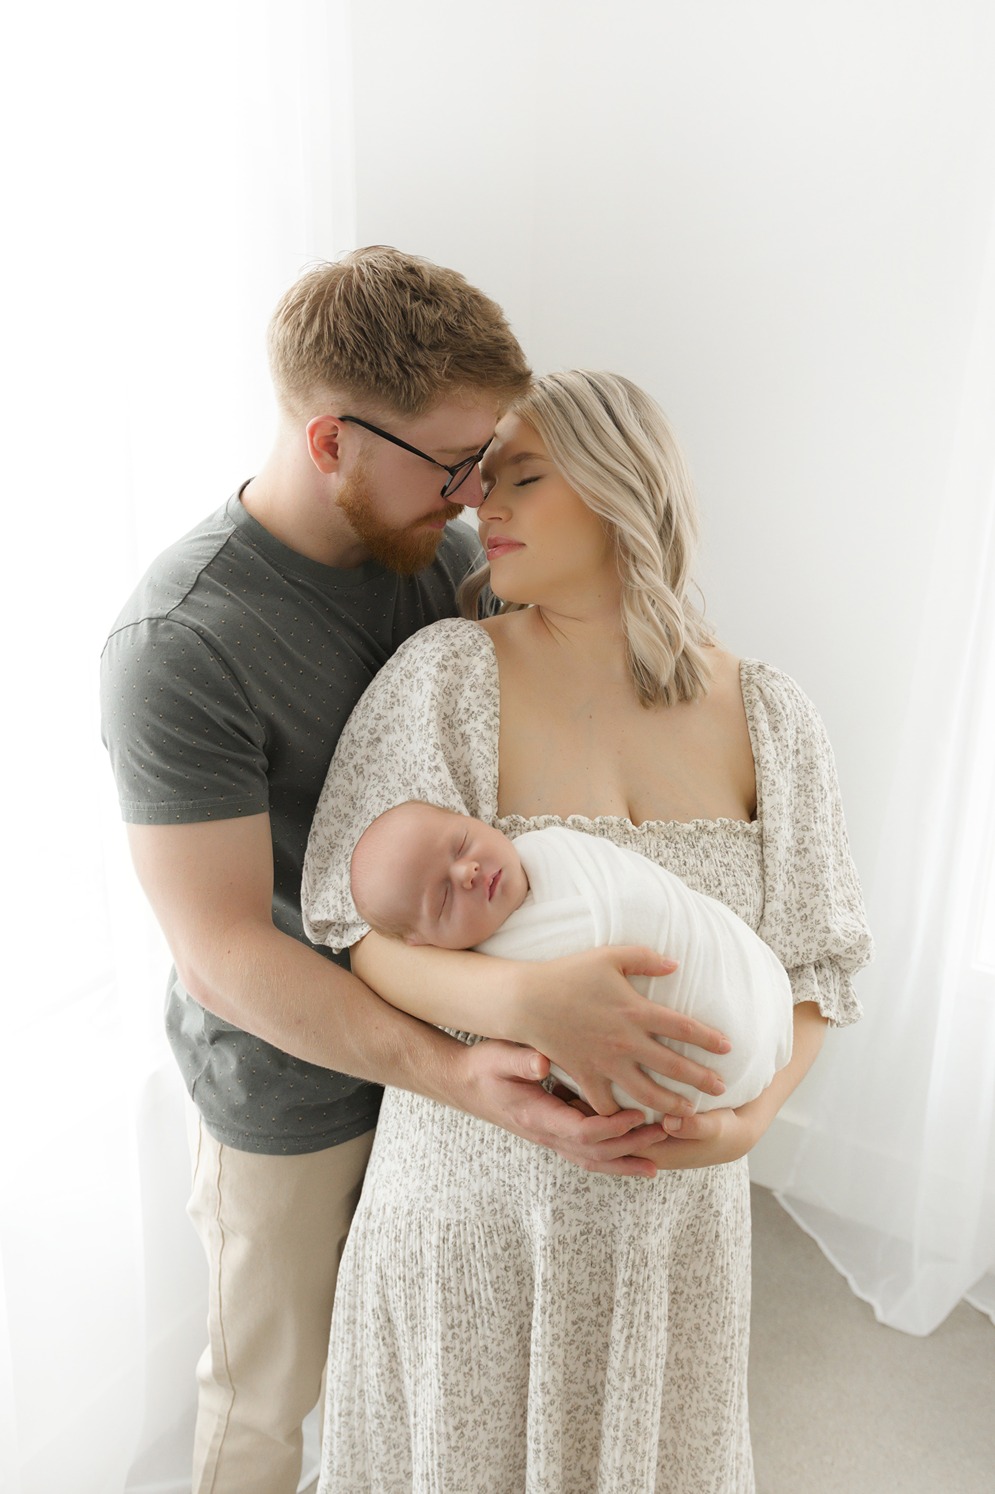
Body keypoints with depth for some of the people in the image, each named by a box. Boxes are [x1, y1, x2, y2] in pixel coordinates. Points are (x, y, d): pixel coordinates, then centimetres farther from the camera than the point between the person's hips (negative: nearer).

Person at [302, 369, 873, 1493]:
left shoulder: (765, 715, -7)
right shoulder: (447, 674, -15)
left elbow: (816, 958, 0)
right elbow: (362, 929, -16)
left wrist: (754, 1108, -17)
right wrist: (534, 1006, -34)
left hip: (675, 1186, 3)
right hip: (478, 1175, -2)